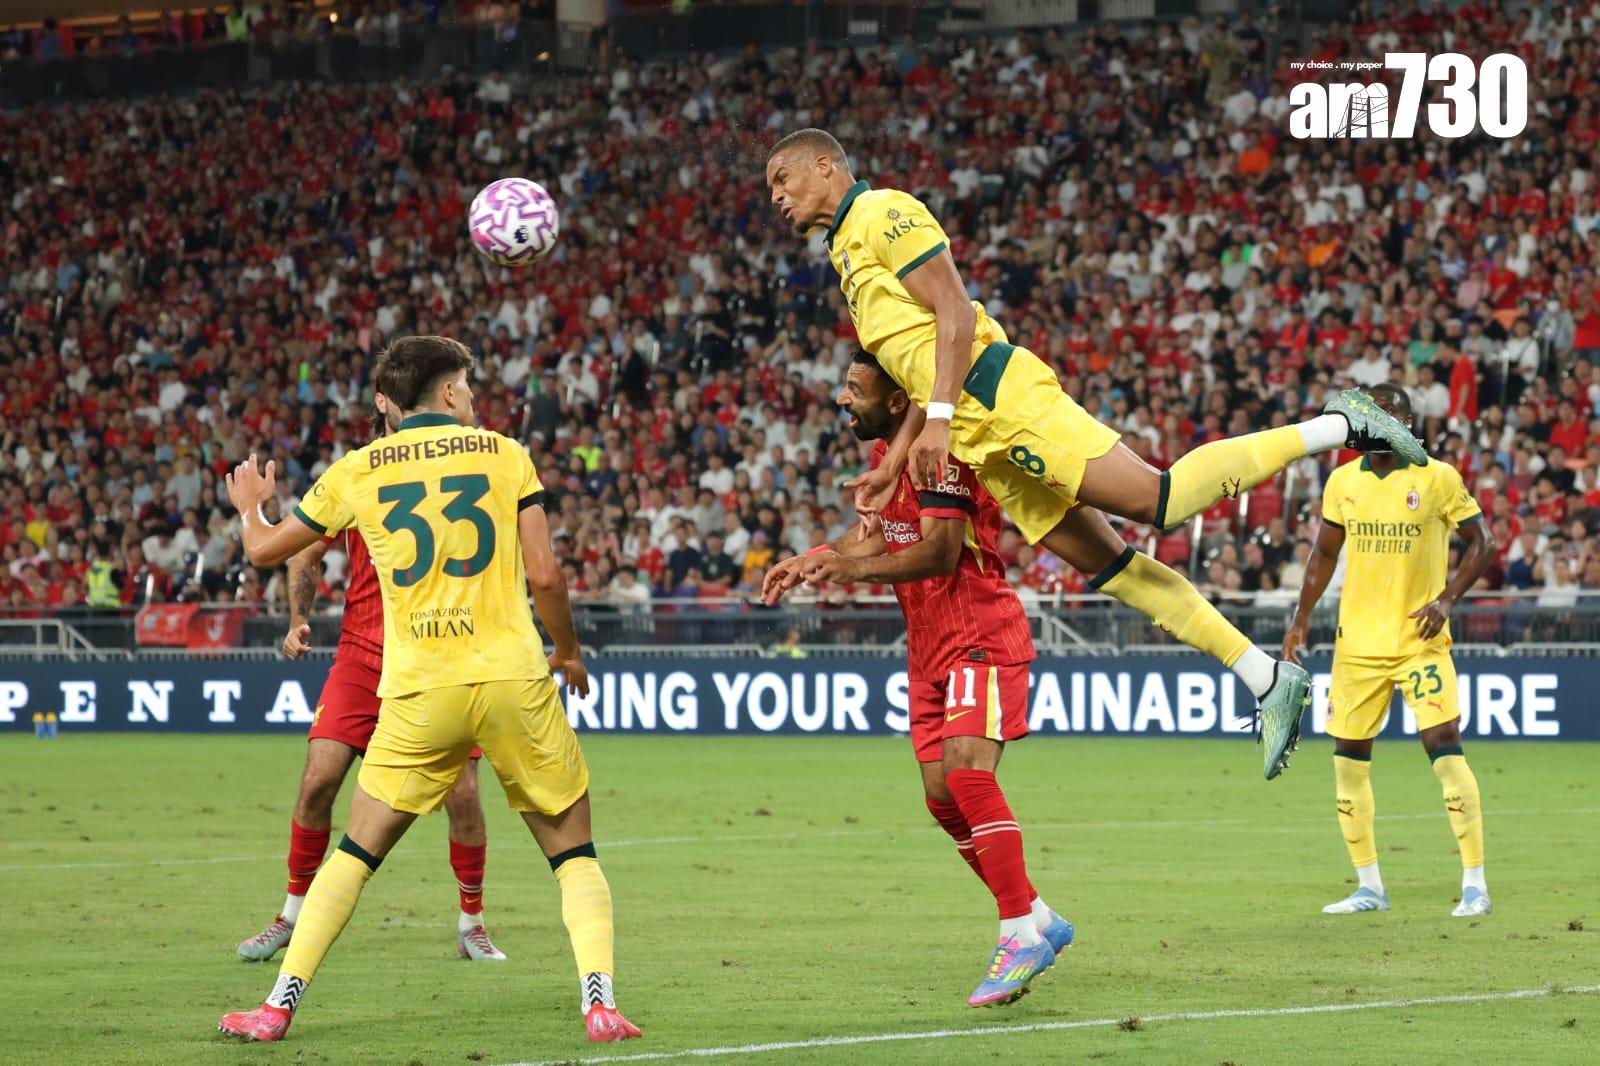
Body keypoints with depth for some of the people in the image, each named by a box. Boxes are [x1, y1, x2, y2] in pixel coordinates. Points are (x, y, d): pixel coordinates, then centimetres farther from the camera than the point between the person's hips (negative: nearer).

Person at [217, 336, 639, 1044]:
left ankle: (279, 1006, 8)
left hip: (417, 693, 1)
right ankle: (599, 1001, -6)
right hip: (513, 679, -1)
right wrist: (567, 652, 16)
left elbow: (263, 550, 18)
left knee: (356, 854, 14)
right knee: (573, 852, 11)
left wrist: (250, 504, 40)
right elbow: (544, 574, -1)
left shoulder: (357, 471, 9)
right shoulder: (504, 454, 6)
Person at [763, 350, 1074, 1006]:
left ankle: (1022, 932, -22)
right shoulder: (887, 453, 11)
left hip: (979, 637, -10)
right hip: (930, 648, 10)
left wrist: (858, 568, -40)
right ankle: (1038, 920, 18)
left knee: (965, 768, -25)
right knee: (941, 797, 6)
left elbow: (941, 551, -27)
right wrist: (810, 560, 13)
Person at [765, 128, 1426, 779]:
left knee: (1158, 499, -19)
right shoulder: (845, 252, 26)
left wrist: (938, 418, -18)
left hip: (997, 395, -9)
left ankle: (1336, 427, -10)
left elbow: (955, 314, -12)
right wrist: (896, 460, 17)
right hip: (982, 438, 9)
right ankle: (1265, 679, -1)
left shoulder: (883, 213, -2)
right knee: (1103, 562, 1)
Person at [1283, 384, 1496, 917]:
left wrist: (1446, 598, -14)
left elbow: (1481, 542, -1)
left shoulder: (1438, 478, -6)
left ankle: (1474, 883, -8)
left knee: (1443, 743, -14)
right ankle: (1368, 887, 15)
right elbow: (1325, 553, 16)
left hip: (1420, 638, -5)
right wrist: (1302, 616, 7)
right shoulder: (1342, 482, 6)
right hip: (1358, 642, 5)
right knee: (1348, 753, 4)